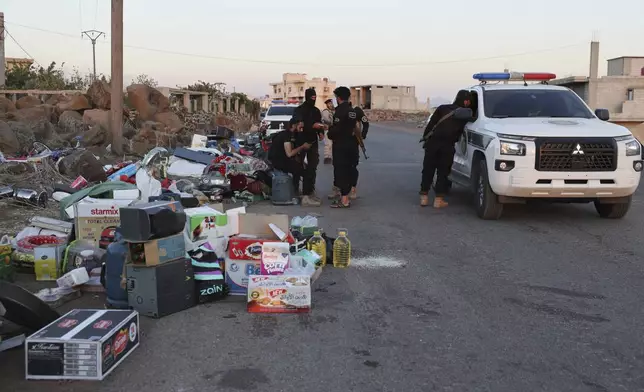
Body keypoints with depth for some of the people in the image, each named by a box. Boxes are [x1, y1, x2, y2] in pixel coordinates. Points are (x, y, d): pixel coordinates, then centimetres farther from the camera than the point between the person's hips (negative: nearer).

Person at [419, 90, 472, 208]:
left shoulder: (442, 108, 11)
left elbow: (431, 124, 5)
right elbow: (460, 132, 9)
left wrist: (425, 137, 9)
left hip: (432, 142, 1)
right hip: (448, 145, -1)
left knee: (428, 170, 8)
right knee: (443, 172, 6)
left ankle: (424, 197, 9)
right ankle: (439, 199, 2)